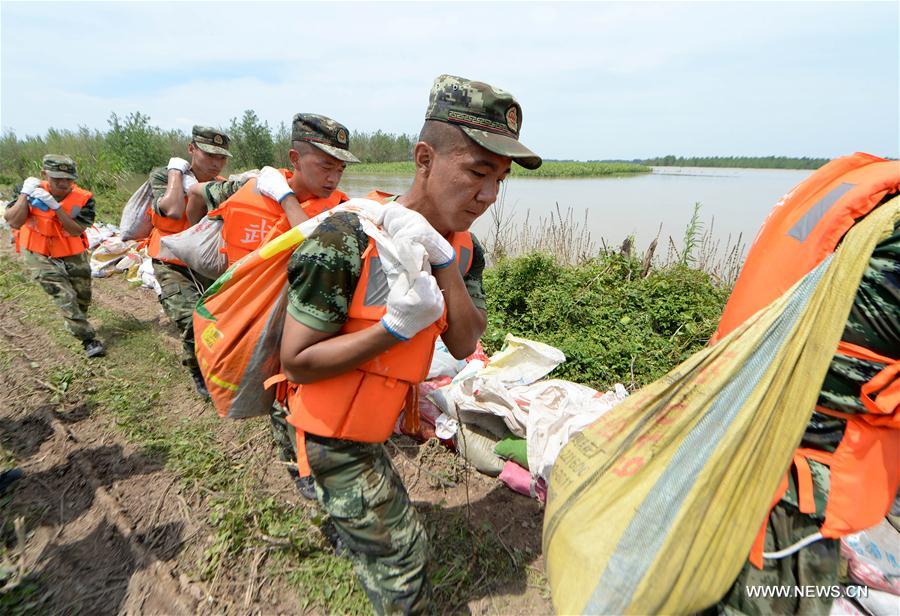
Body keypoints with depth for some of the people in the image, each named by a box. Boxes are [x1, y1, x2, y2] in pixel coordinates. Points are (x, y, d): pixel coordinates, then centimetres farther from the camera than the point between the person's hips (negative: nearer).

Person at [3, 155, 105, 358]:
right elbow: (14, 222, -21)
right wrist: (25, 194, -26)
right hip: (40, 256, -1)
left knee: (83, 298, 14)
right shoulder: (32, 191, -13)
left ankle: (77, 326, 44)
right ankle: (89, 340, -5)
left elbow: (75, 230, -25)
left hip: (73, 255, 2)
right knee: (66, 298, -11)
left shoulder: (83, 199, -16)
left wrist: (55, 205, -34)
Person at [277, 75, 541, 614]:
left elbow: (464, 346, -16)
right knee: (403, 552, 4)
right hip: (335, 434, -7)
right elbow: (297, 363, -26)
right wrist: (395, 328, -39)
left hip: (381, 420, 7)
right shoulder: (346, 241, -31)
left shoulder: (464, 249, -9)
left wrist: (445, 264, -31)